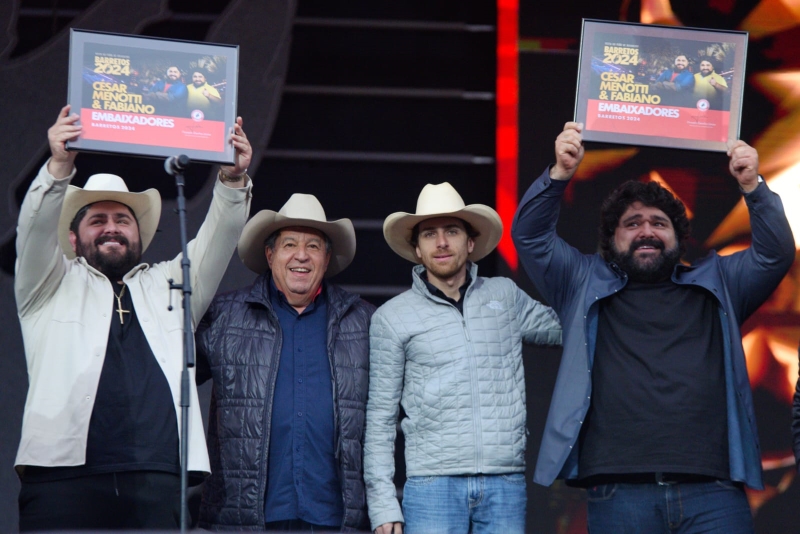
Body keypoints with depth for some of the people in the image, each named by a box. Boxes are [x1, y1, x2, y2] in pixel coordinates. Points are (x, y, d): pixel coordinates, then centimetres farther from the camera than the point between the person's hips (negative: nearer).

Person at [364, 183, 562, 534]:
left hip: (505, 485, 2)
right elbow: (379, 417, 7)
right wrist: (382, 504, 0)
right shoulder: (392, 318, 7)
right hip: (432, 486, -2)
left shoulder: (505, 296, 14)